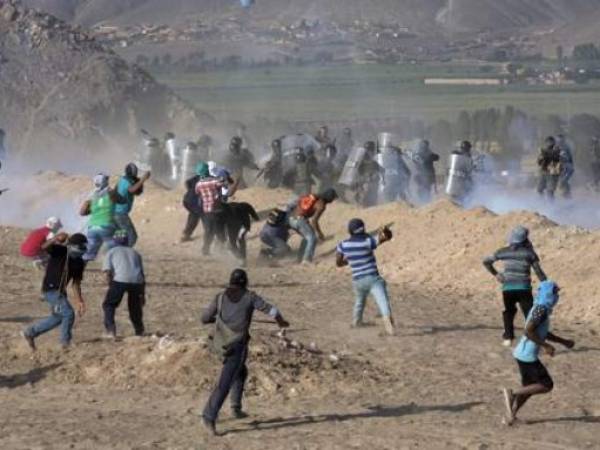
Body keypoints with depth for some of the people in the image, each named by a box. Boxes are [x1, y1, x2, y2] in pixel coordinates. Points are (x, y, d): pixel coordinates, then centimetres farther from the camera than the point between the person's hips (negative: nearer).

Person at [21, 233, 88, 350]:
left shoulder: (79, 262, 3)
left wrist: (79, 302, 2)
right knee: (68, 314, -16)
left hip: (60, 291, 9)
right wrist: (56, 239, -55)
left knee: (58, 317, 19)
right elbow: (44, 247, -35)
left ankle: (30, 332, 32)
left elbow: (76, 283, 7)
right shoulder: (59, 251, -15)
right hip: (50, 290, -9)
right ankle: (66, 343, -2)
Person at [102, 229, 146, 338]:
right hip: (137, 281, 3)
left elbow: (108, 272, 5)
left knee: (109, 304, 11)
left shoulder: (111, 252, 20)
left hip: (120, 280, -3)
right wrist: (143, 294, 29)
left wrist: (112, 289, 10)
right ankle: (139, 331, 27)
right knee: (135, 306, 22)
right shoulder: (135, 253, 30)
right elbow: (142, 274, 26)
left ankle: (111, 330, -3)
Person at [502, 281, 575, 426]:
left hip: (523, 354, 10)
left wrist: (564, 342, 27)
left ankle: (511, 415, 22)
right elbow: (528, 331, -25)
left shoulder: (542, 309, 13)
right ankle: (513, 394, -4)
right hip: (528, 356, -10)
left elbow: (543, 333, 25)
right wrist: (546, 346, -20)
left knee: (529, 387, 18)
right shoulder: (541, 310, -18)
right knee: (547, 385, -2)